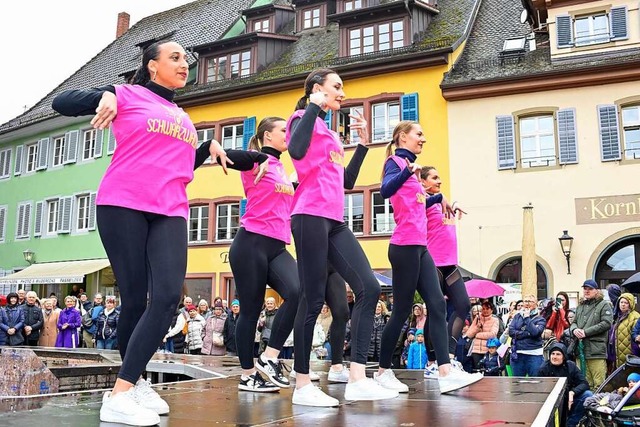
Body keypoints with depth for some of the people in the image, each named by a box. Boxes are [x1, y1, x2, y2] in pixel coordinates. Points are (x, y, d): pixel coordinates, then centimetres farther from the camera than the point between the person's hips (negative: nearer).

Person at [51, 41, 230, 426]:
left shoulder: (183, 118, 25)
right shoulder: (129, 95, 7)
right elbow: (61, 102, 4)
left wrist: (210, 147, 19)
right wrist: (104, 96, -13)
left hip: (170, 213, 5)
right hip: (123, 205, -5)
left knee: (168, 295, -15)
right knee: (135, 298, -5)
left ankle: (128, 386, -9)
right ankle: (122, 395, 8)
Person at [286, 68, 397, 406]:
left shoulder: (330, 132, 27)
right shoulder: (305, 119, 3)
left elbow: (347, 182, 26)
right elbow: (296, 151, -21)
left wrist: (363, 143, 25)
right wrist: (313, 108, -9)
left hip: (335, 221, 8)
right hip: (311, 216, -8)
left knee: (369, 288, -4)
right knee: (314, 299, -7)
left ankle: (357, 380, -3)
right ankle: (302, 386, 4)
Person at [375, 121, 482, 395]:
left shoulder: (408, 165, 21)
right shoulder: (396, 162, -5)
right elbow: (385, 190, -27)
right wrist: (408, 171, -41)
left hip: (420, 248, 9)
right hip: (405, 247, -9)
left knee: (437, 304, -2)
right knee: (402, 310, -3)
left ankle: (445, 373, -7)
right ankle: (383, 372, 10)